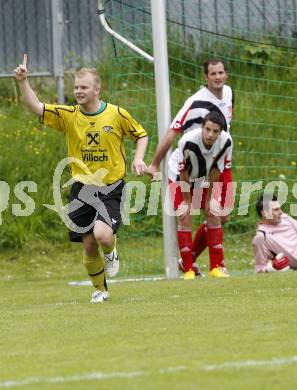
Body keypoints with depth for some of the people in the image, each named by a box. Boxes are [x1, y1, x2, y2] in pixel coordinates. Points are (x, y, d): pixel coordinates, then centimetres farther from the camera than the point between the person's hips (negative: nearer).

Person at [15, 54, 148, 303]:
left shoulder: (117, 115, -5)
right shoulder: (68, 115, -1)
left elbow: (141, 135, 10)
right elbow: (36, 107, -12)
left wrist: (138, 159, -6)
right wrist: (23, 81, -26)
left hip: (111, 188, -3)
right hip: (82, 187, 3)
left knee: (102, 234, -24)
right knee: (89, 244, 3)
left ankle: (111, 252, 13)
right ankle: (100, 289, 26)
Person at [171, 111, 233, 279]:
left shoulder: (226, 142, -25)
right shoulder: (188, 142, -36)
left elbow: (216, 171, -11)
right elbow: (183, 173, -23)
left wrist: (209, 198, -7)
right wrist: (187, 201, -17)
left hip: (205, 180, 4)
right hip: (181, 179, -3)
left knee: (214, 215, -5)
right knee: (185, 218, -13)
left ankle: (216, 267, 3)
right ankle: (188, 270, -7)